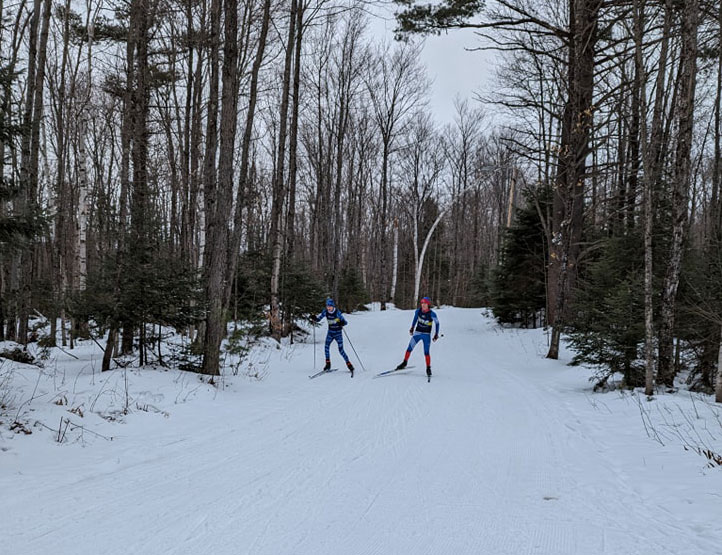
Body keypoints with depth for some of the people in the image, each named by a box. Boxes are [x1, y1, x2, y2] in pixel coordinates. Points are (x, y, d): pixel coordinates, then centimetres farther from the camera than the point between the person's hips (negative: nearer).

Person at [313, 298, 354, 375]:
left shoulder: (337, 312, -18)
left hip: (338, 333, -4)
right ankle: (328, 364, -7)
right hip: (330, 332, 4)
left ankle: (349, 364, 3)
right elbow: (318, 319, 0)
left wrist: (342, 323, -43)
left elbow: (345, 322, -20)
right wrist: (314, 318, -22)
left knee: (341, 350, -8)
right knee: (327, 346, -16)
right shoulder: (325, 312, -5)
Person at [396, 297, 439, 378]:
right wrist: (412, 328, 19)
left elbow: (437, 323, -4)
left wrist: (436, 334, -4)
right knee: (409, 348, -1)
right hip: (417, 333, 3)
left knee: (426, 352, -6)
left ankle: (428, 368, 8)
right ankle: (404, 363, 15)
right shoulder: (418, 311, -7)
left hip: (426, 335, -3)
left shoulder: (432, 314, -17)